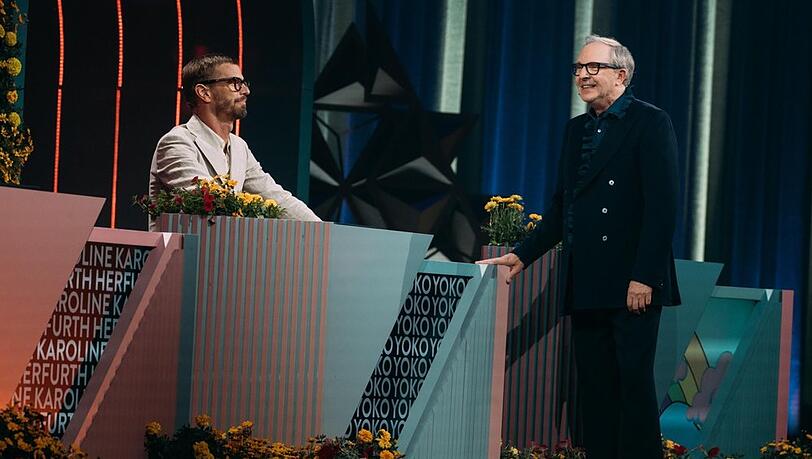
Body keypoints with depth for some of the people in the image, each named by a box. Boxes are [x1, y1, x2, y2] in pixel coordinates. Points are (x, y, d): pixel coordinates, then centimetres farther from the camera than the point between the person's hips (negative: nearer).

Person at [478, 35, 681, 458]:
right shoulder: (576, 130, 18)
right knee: (593, 388, 7)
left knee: (634, 383, -7)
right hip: (586, 287, 7)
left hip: (632, 284, -7)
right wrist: (523, 255, 14)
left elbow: (662, 205, -12)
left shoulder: (650, 123, -4)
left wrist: (644, 276, -18)